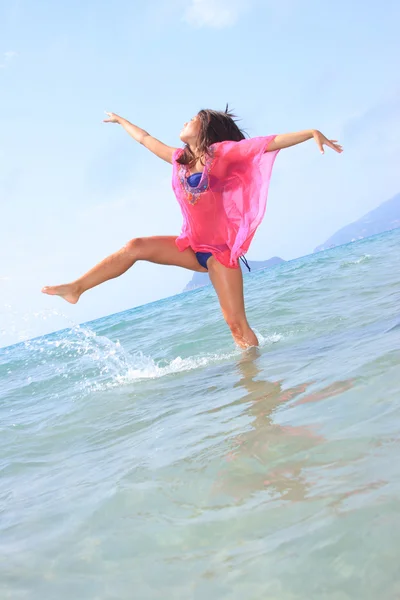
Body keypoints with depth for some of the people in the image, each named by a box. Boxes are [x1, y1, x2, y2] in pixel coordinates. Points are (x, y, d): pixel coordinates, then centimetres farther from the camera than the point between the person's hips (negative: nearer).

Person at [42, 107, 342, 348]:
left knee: (237, 323, -9)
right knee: (136, 247, -4)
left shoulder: (221, 152, -8)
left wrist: (312, 133, -24)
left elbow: (273, 142, -14)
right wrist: (120, 120, 37)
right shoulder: (180, 158, 9)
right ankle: (75, 289, 0)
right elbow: (145, 138, 24)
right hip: (192, 245, 6)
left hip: (221, 248, -6)